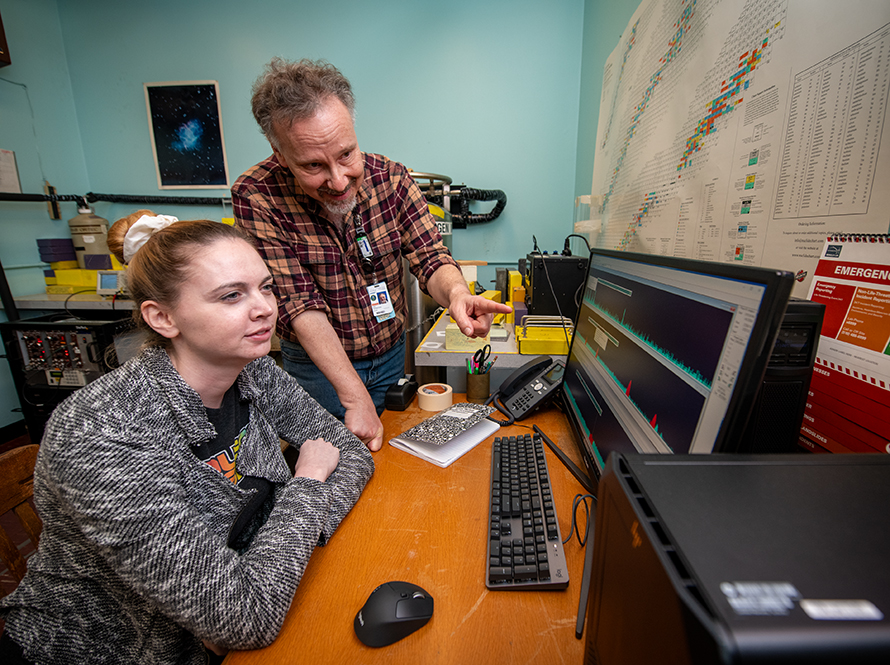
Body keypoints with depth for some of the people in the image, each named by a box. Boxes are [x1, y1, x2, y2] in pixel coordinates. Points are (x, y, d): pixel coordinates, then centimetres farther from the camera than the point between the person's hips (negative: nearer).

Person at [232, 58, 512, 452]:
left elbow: (429, 256, -12)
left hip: (392, 355, 3)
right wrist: (355, 397, -29)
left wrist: (455, 292, -37)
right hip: (317, 364, -2)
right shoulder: (256, 197, -20)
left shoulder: (390, 178, -11)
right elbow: (299, 304, -24)